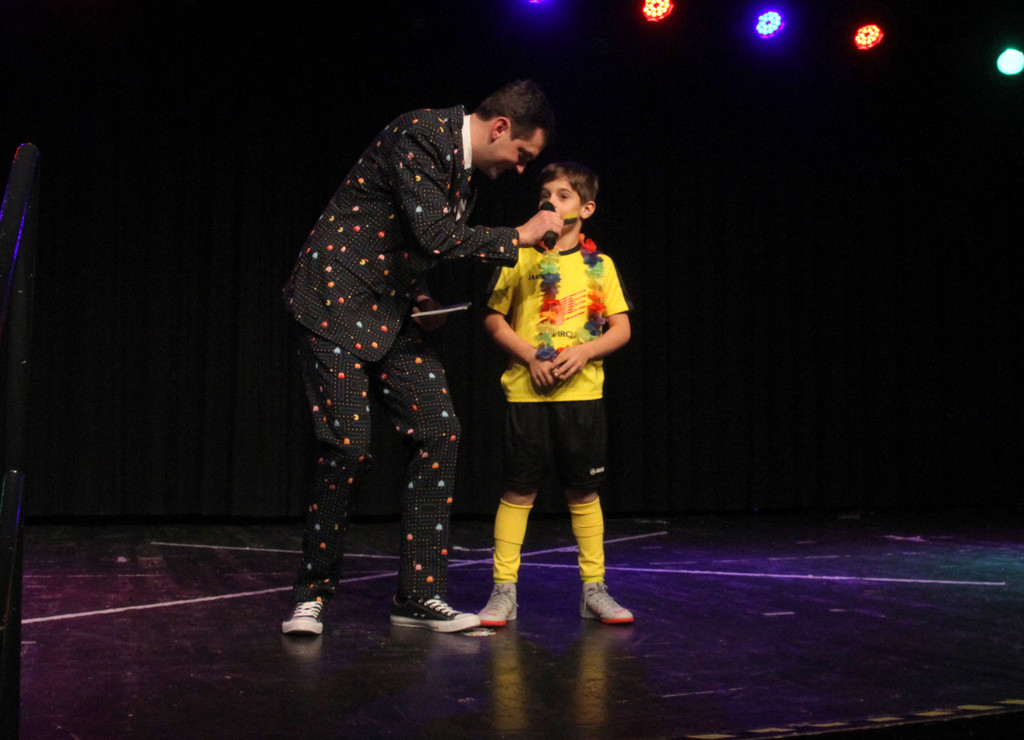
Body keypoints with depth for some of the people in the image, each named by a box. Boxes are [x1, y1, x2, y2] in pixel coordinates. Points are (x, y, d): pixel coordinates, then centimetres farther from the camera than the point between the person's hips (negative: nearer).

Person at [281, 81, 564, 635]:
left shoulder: (462, 162, 13)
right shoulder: (420, 134, -16)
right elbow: (435, 236, -27)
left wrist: (419, 299, 7)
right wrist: (517, 237, -15)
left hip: (391, 314, 9)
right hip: (336, 302, -9)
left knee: (439, 433, -1)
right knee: (349, 447, -12)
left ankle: (419, 595, 7)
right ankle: (312, 593, 8)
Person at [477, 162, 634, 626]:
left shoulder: (600, 265, 8)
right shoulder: (520, 257, 5)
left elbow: (621, 328, 7)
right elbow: (493, 318, 5)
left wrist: (583, 352, -10)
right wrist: (531, 355, -9)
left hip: (581, 392, 1)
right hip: (527, 391, -1)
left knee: (584, 491, 7)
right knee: (518, 490, 0)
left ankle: (593, 591, 16)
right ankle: (503, 592, 7)